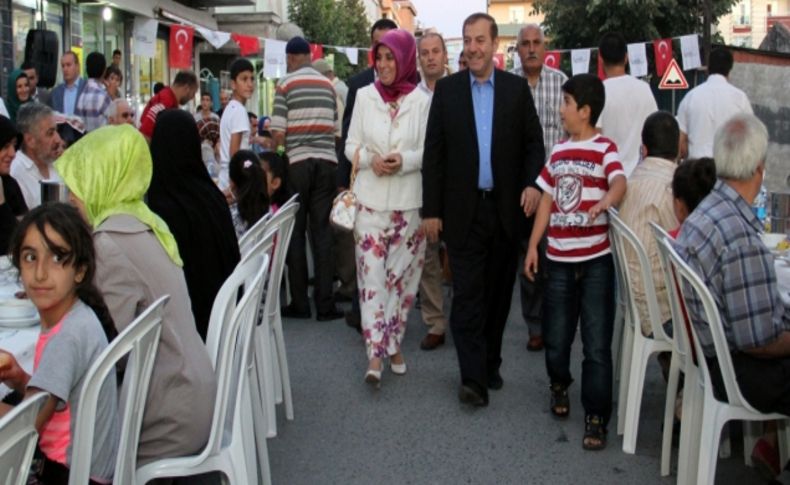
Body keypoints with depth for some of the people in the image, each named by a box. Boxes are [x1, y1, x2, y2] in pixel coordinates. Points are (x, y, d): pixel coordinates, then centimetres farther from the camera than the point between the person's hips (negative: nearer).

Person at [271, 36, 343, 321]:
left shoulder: (285, 83, -3)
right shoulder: (328, 85, 9)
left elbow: (278, 132, -8)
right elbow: (334, 126, 9)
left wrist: (275, 149, 10)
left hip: (297, 162, -3)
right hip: (326, 161, 3)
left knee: (295, 232, 5)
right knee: (322, 232, 4)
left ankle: (299, 303, 6)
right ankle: (325, 303, 3)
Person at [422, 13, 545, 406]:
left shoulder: (517, 89, 4)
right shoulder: (447, 89, 2)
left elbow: (533, 143, 7)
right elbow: (433, 152, 2)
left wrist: (533, 182, -13)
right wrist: (431, 210, -2)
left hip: (506, 208, 2)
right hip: (463, 209, -1)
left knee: (498, 292, 10)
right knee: (467, 293, -5)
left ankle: (489, 364, 24)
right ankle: (473, 377, -4)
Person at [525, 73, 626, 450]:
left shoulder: (605, 150, -7)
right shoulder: (558, 152, 10)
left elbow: (620, 182, -25)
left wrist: (607, 200, -48)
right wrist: (532, 246, 13)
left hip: (596, 261, -5)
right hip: (559, 260, 5)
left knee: (596, 344, -2)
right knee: (556, 336, 11)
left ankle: (595, 418, 6)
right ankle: (559, 385, 39)